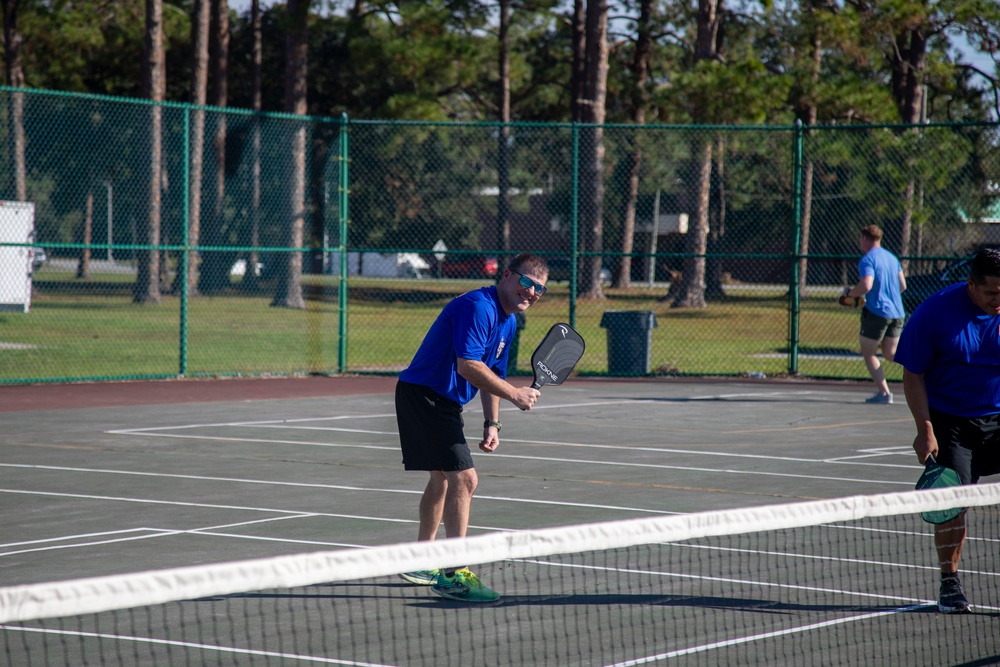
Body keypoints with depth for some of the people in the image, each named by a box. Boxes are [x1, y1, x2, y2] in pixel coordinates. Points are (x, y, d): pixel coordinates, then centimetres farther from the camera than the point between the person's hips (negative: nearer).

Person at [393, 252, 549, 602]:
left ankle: (421, 564, 40)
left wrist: (492, 423, 10)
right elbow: (468, 366, -30)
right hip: (423, 396, -11)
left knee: (442, 478, 24)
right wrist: (515, 394, -23)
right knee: (464, 478, -17)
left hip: (443, 402, 11)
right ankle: (453, 574, -16)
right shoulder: (478, 307, -21)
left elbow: (492, 373, 20)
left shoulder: (508, 322, 11)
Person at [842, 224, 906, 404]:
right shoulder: (892, 258, 13)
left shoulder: (867, 260, -11)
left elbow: (865, 286, -23)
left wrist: (849, 293, -5)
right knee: (890, 353, 14)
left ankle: (883, 392, -3)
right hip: (897, 312, 7)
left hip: (876, 311, -7)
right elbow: (902, 286, 17)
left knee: (868, 354, 7)